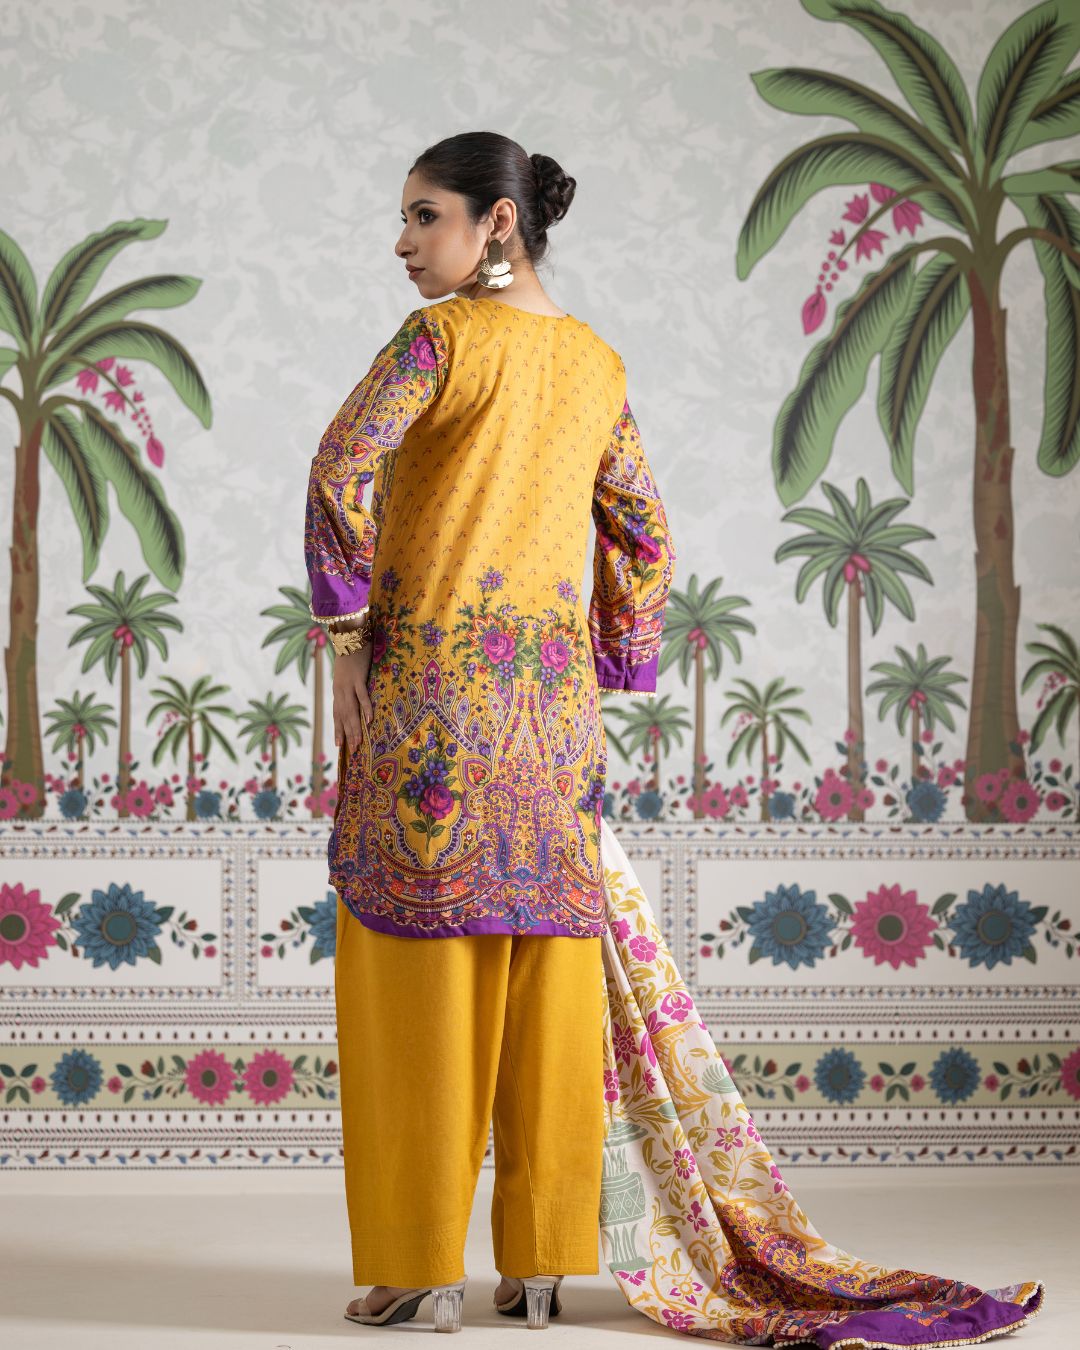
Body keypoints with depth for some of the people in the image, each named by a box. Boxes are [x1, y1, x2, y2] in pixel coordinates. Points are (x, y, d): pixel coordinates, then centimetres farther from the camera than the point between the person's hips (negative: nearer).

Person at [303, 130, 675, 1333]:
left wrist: (345, 632, -11)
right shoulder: (597, 363, 12)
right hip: (557, 696, 5)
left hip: (431, 685, -5)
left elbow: (341, 470, -20)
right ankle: (541, 1261, 12)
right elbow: (644, 542, 16)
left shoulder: (439, 336, -6)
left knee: (422, 973, 1)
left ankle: (423, 1265, 5)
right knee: (547, 981, 7)